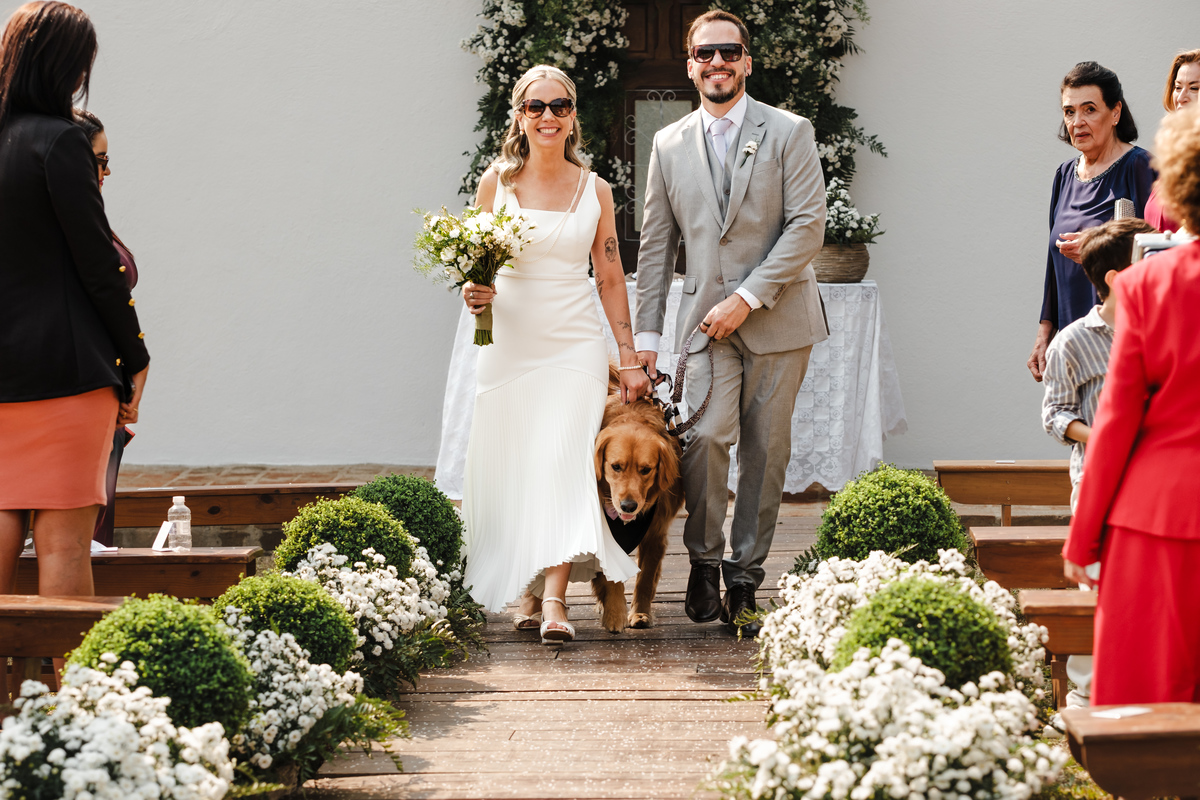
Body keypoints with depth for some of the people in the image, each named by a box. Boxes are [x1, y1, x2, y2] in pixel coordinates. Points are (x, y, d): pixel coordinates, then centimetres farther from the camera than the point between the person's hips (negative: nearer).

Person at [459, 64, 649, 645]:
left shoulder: (595, 191, 5)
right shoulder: (496, 183, 3)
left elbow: (610, 279, 10)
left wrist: (630, 359, 8)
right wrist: (474, 293, -13)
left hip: (575, 346, -1)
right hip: (508, 344, 1)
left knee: (563, 463, -14)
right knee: (508, 471, 3)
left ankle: (554, 601, -22)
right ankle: (526, 591, 19)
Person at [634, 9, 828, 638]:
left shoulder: (789, 133, 1)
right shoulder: (669, 145, 10)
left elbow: (808, 225, -7)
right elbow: (655, 246, 13)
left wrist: (748, 297, -14)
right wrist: (646, 333, 9)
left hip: (777, 320, -1)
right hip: (707, 321, 1)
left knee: (766, 451, 2)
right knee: (707, 435, -17)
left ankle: (745, 575, 13)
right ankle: (704, 561, 1)